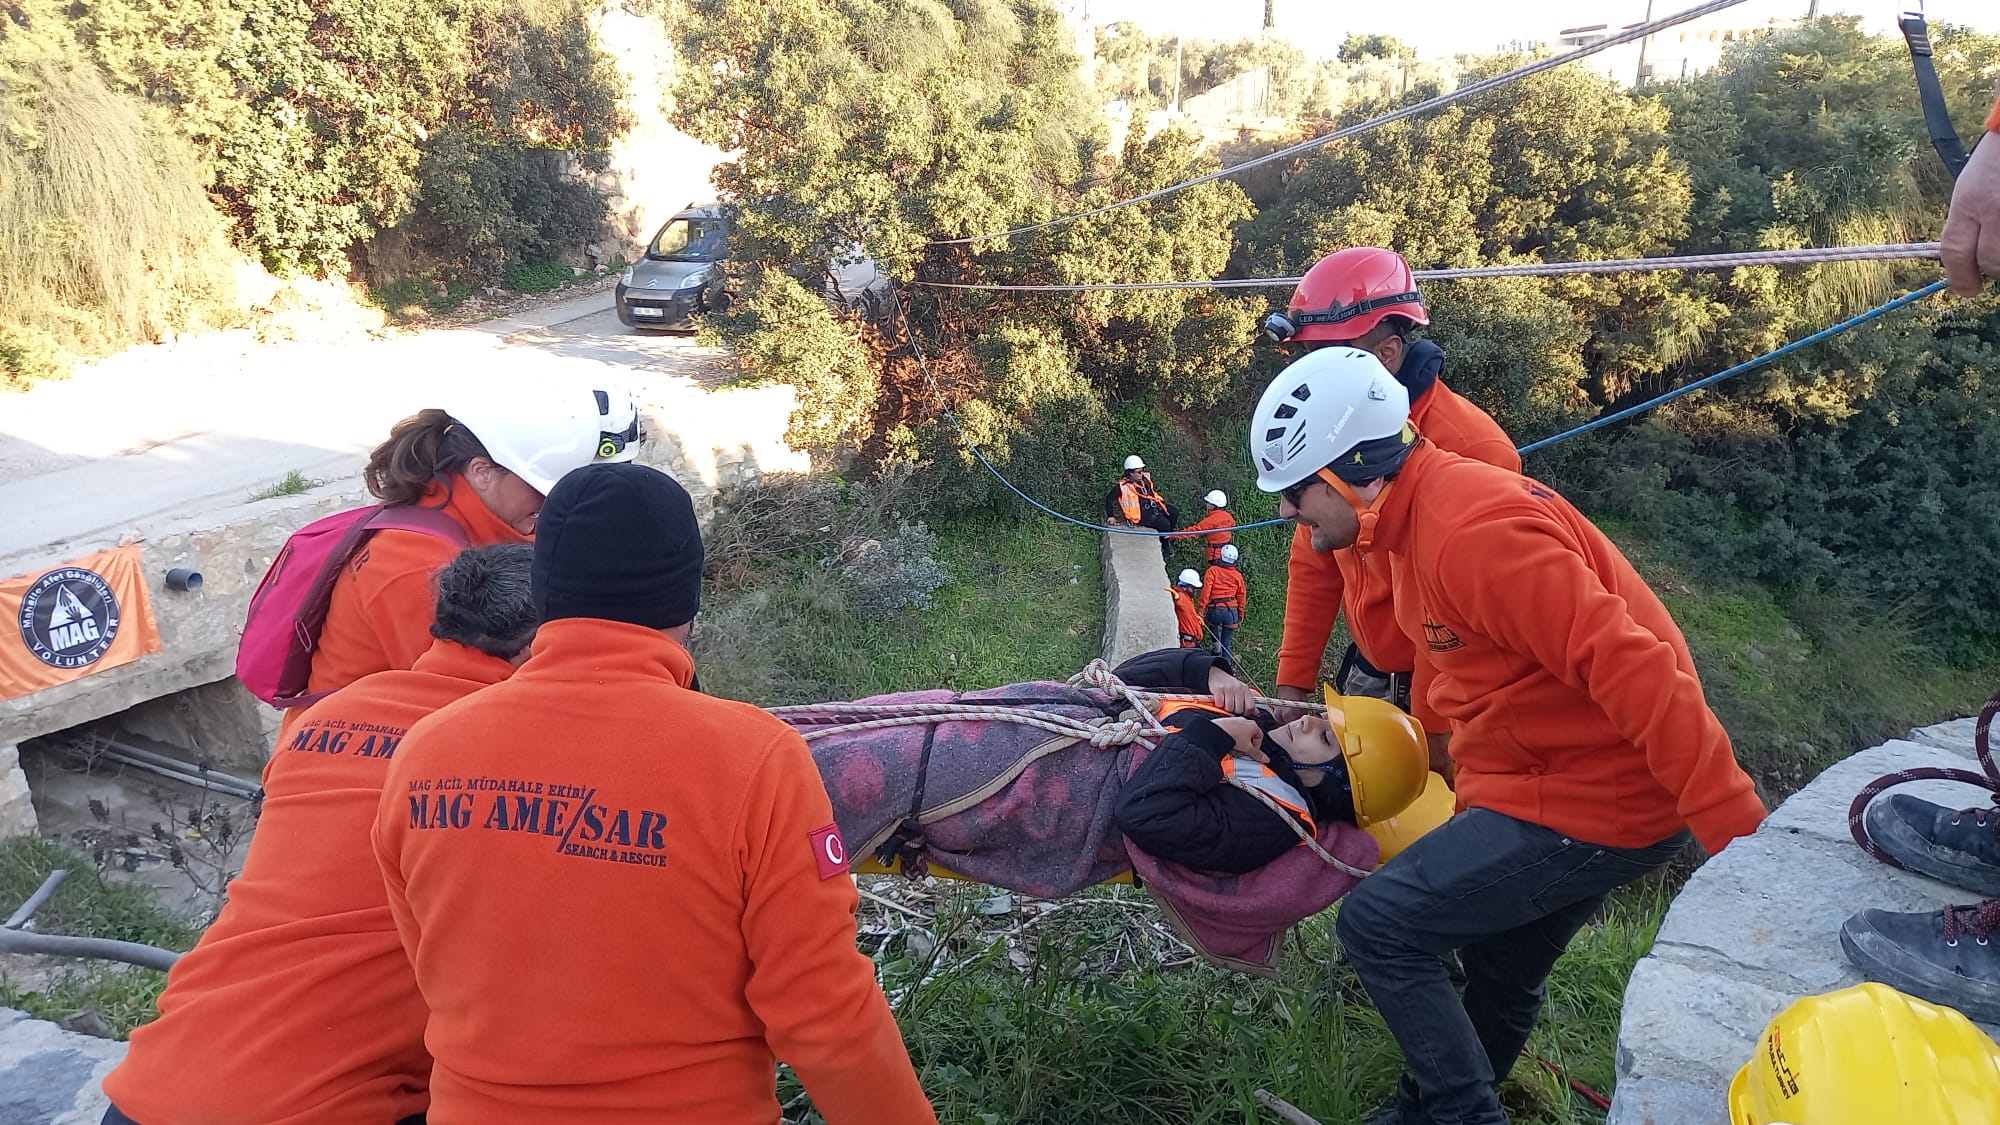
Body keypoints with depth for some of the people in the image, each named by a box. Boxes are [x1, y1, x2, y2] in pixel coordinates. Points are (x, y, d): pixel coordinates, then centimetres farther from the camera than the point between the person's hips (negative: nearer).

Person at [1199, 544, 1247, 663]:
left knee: (1212, 623, 33)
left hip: (1215, 610, -2)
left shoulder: (1212, 571, -4)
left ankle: (1216, 643, 14)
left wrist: (1201, 610, -6)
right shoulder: (1237, 575, 6)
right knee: (1227, 643, 12)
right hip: (1231, 611, 2)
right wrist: (1240, 615, 23)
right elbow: (1242, 596, 12)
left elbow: (1206, 591, -11)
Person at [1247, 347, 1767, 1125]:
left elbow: (1628, 668, -30)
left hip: (1586, 803, -9)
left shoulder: (1473, 530, -26)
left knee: (1378, 926, -7)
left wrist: (1741, 834, -31)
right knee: (1499, 975, 24)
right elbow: (1442, 680, 17)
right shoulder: (1419, 519, 7)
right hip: (1544, 780, 10)